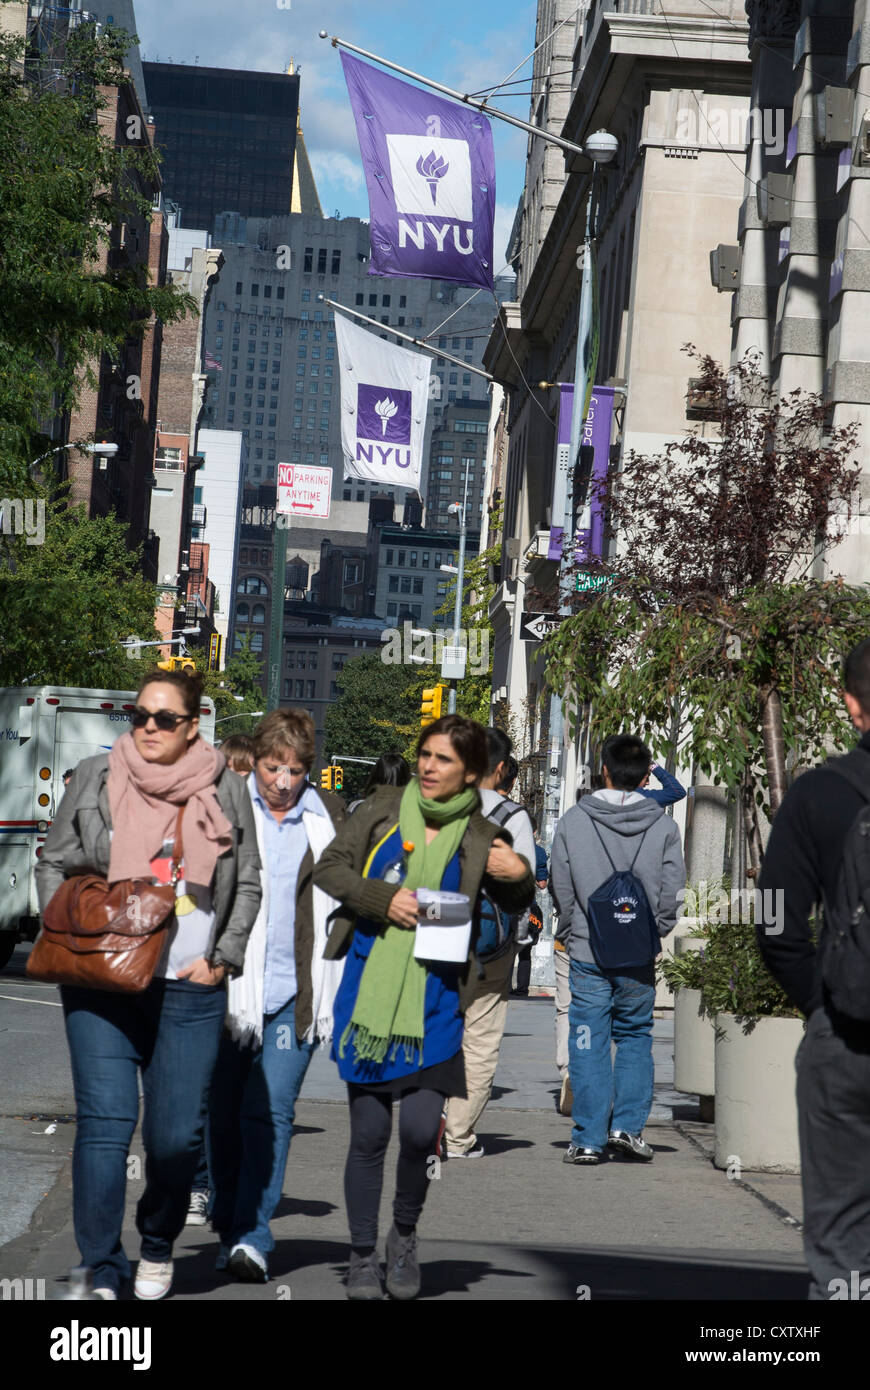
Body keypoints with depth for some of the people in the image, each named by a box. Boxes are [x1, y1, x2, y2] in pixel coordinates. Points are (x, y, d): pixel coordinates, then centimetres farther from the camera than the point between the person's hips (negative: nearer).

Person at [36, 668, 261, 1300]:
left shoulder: (225, 791, 8)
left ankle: (159, 1246, 27)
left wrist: (222, 959, 5)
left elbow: (248, 885, 14)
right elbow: (54, 864, 12)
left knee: (176, 1134, 0)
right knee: (106, 1120, -10)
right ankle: (102, 1272, -4)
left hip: (190, 989, 1)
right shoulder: (95, 779, 6)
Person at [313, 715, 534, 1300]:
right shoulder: (385, 807, 6)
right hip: (368, 988, 0)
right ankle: (364, 1255, 19)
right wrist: (384, 898, -9)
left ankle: (405, 1235, 18)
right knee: (369, 1134, 3)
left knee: (420, 1130, -10)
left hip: (435, 1000, 0)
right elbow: (329, 867, 6)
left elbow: (512, 905, 20)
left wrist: (521, 877, -3)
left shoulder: (481, 838, 5)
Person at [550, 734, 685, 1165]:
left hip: (588, 955, -1)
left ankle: (588, 1138, 4)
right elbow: (672, 889, -2)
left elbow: (560, 887, 0)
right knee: (635, 1037, 15)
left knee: (589, 1044, 4)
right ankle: (628, 1126, 6)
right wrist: (652, 932, 12)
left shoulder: (573, 821, -4)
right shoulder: (663, 826, -2)